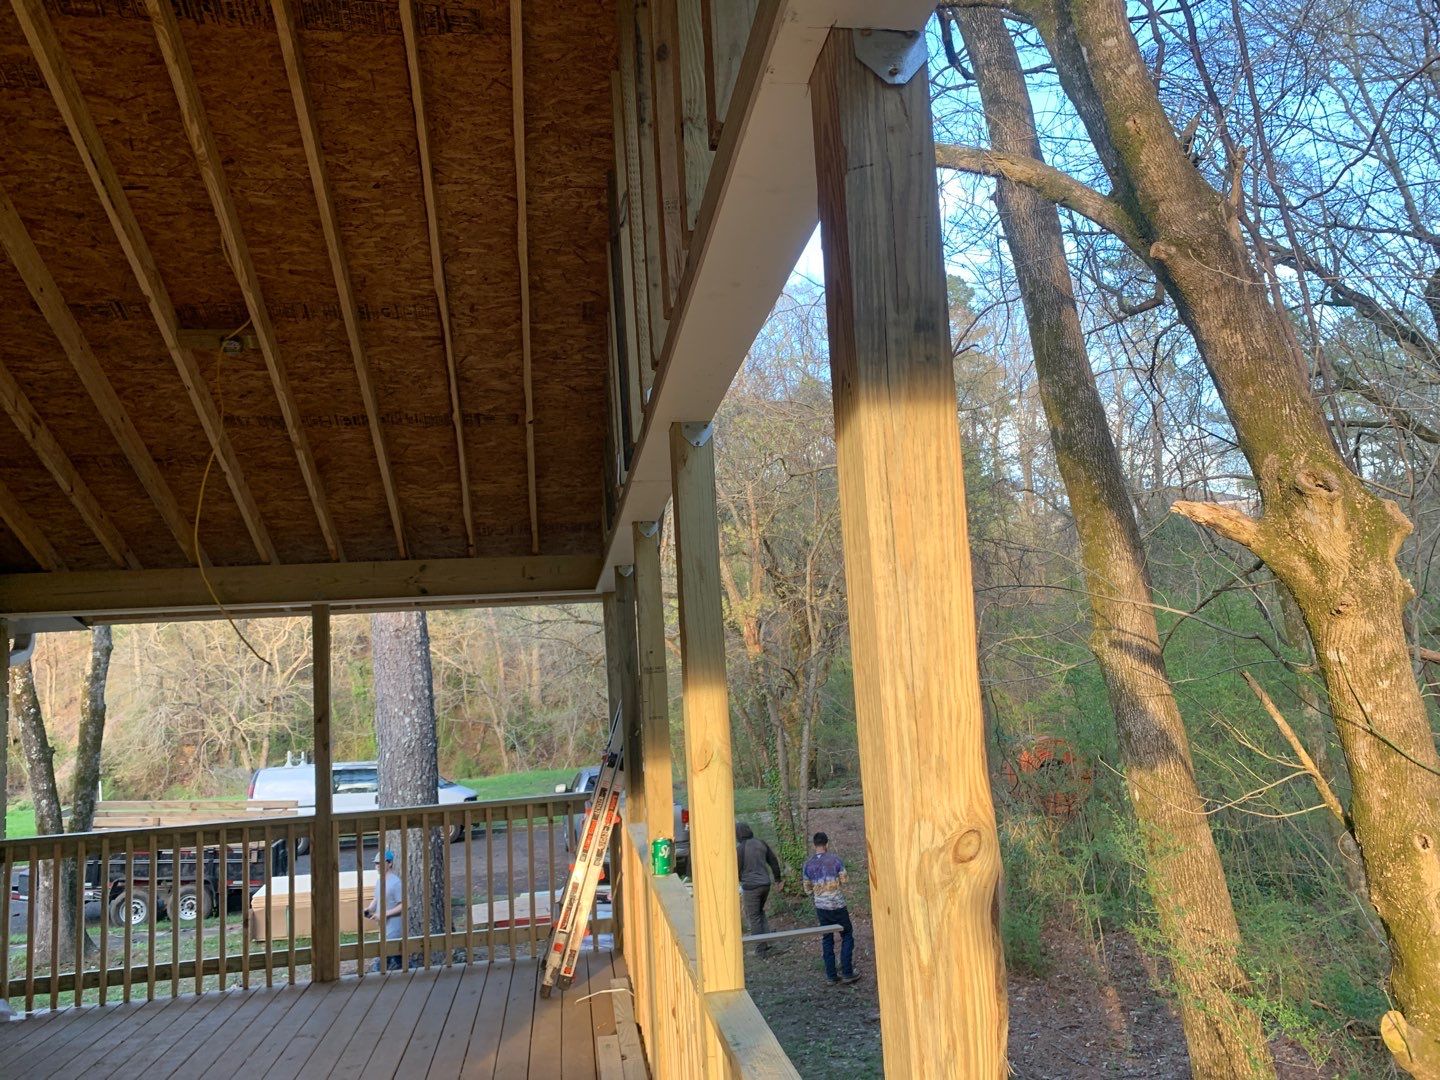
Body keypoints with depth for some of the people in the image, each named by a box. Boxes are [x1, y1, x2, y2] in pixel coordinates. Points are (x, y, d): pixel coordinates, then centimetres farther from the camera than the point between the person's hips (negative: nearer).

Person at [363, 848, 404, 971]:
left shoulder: (396, 882, -16)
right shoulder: (379, 880, 10)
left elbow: (403, 905, -17)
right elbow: (376, 899, 22)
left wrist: (384, 914, -20)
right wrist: (369, 909, 2)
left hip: (393, 929, -8)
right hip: (384, 927, 8)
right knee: (397, 960, 15)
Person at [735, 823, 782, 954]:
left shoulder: (739, 848, -14)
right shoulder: (761, 843, 4)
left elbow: (736, 870, -10)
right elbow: (773, 861, 13)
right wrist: (777, 876, 27)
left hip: (750, 886, -6)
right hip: (765, 884, 6)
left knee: (754, 918, 7)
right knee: (760, 912, 25)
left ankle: (760, 949, 11)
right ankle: (767, 940, 17)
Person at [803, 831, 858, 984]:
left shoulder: (808, 863, 0)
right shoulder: (835, 859, -10)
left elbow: (807, 887, 8)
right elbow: (845, 879, -1)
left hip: (821, 907, 4)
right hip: (837, 905, -4)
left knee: (827, 940, 12)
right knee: (847, 936, 10)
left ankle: (831, 976, 13)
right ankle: (847, 973, 7)